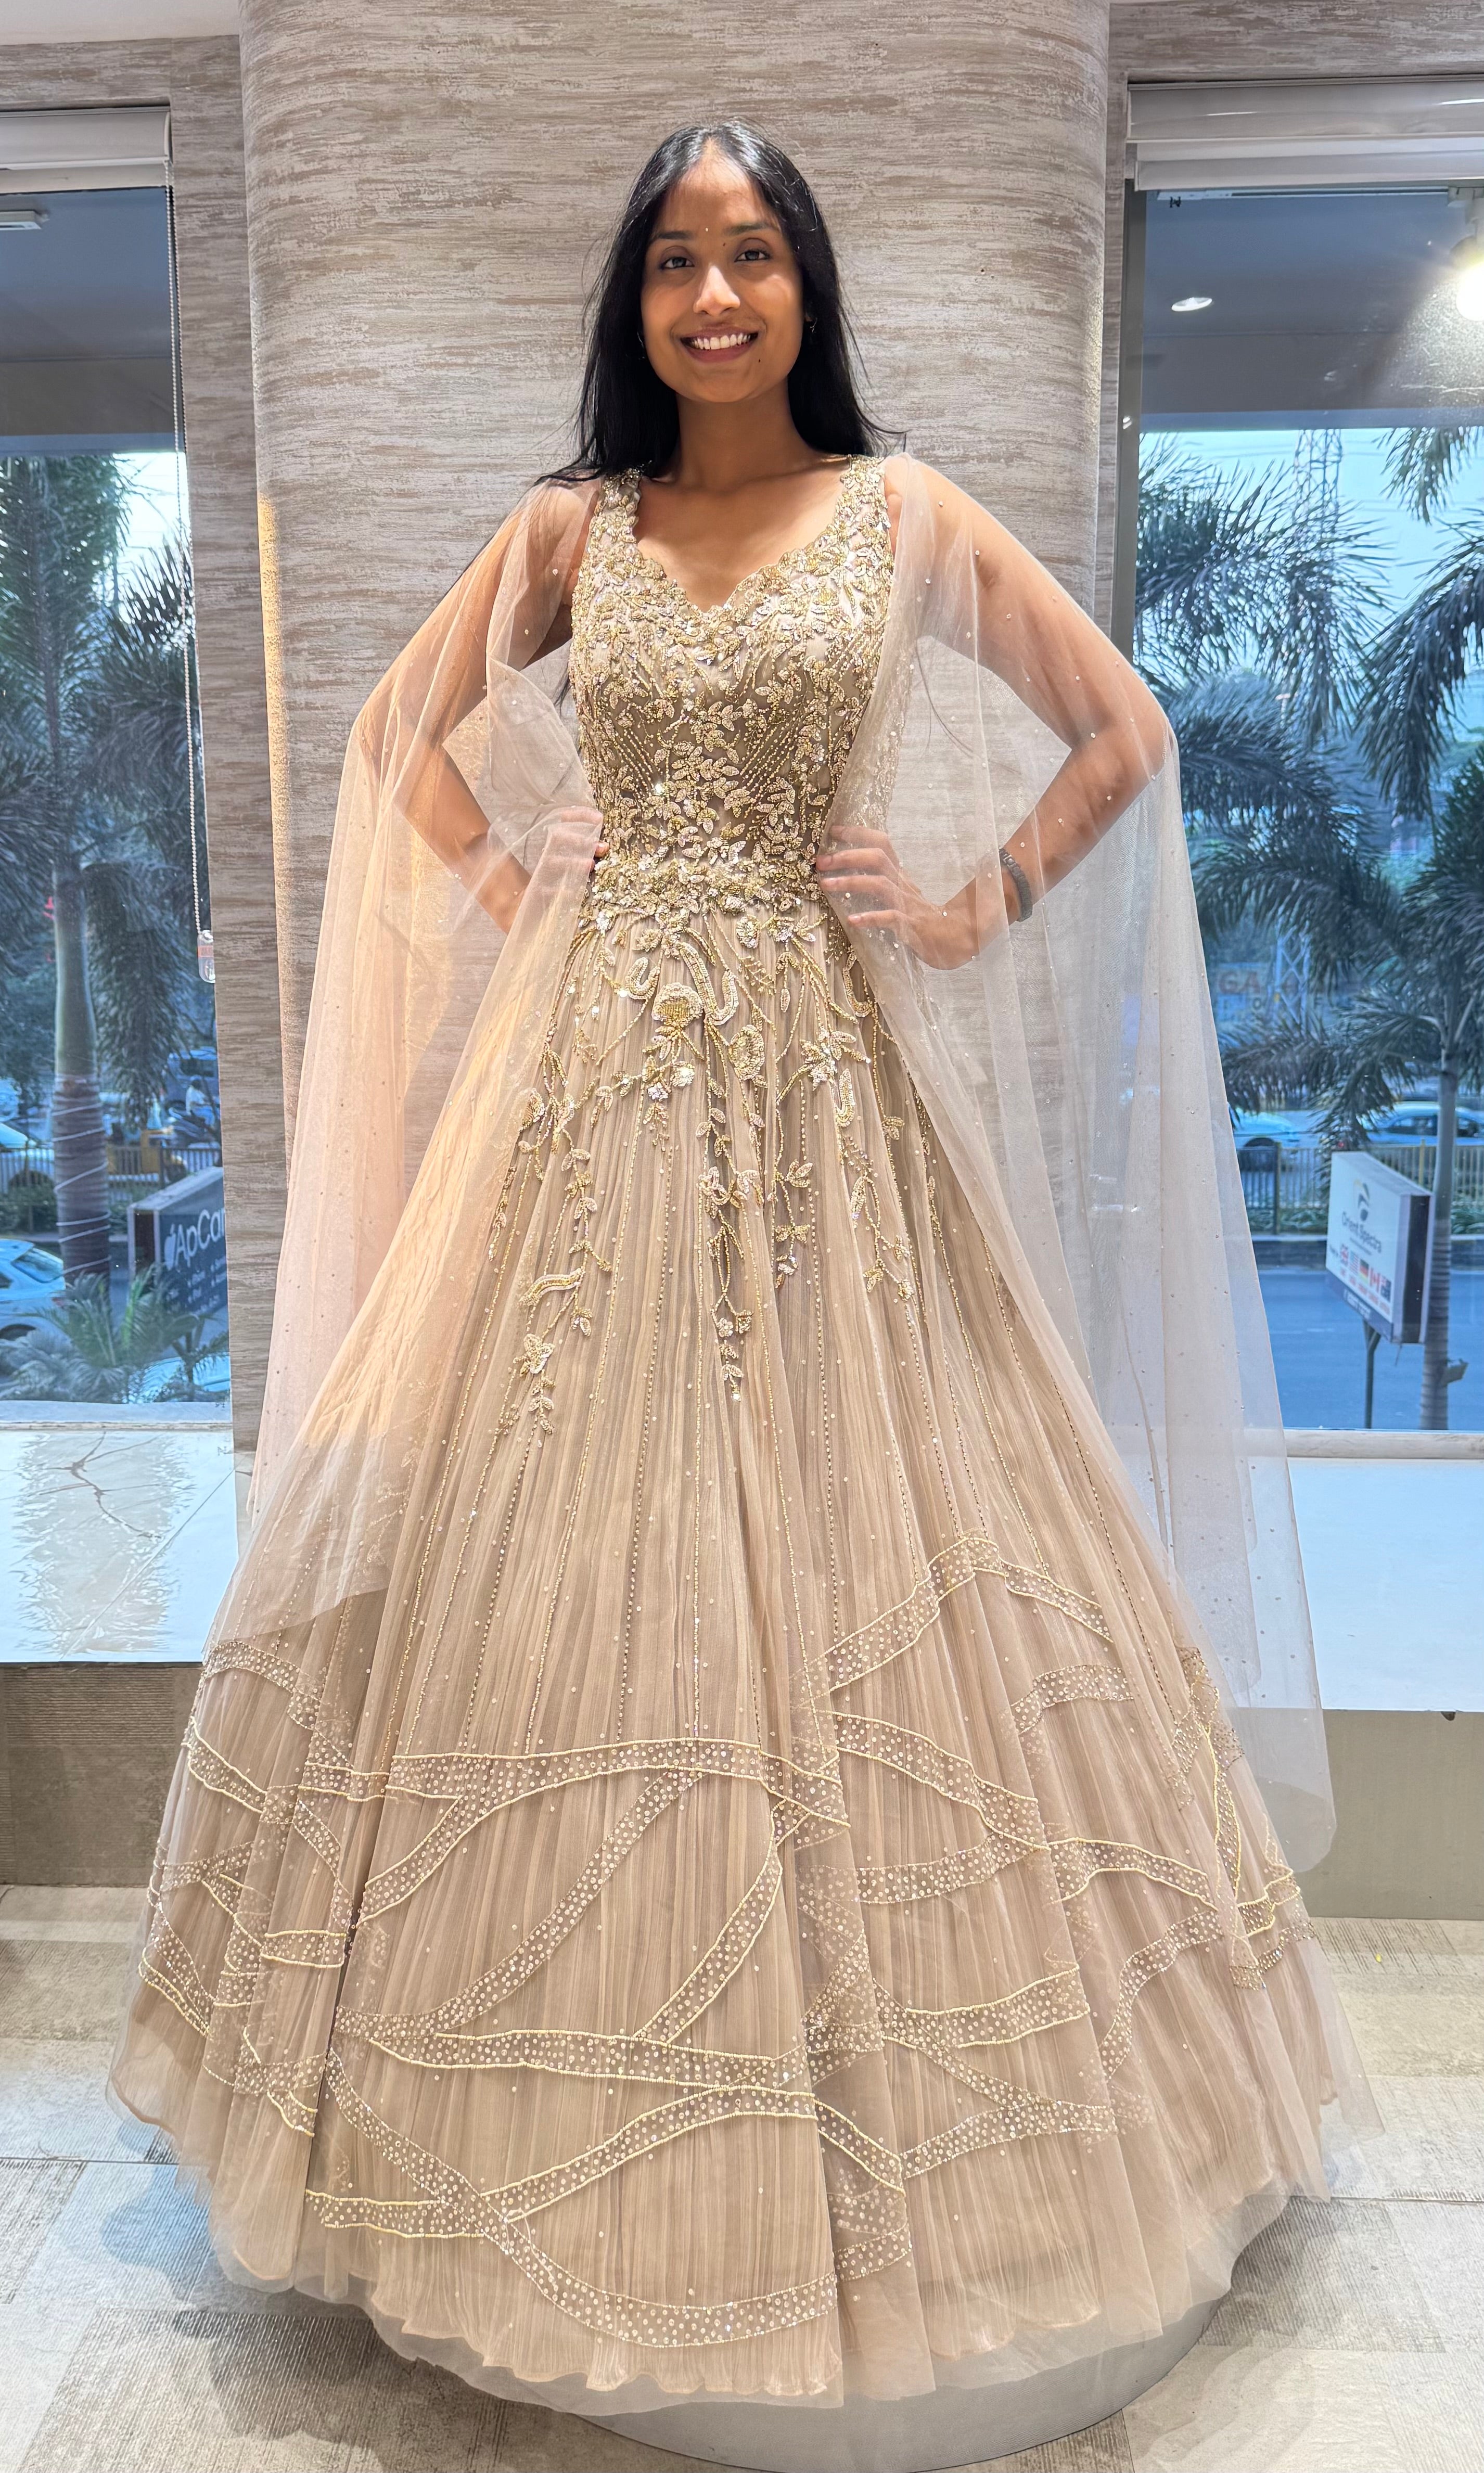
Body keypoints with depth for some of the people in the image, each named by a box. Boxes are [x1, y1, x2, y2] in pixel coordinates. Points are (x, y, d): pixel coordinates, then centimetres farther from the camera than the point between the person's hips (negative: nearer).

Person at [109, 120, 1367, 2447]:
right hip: (591, 1081, 2)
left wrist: (972, 912, 0)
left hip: (822, 1086, -1)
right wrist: (508, 883, 7)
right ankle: (560, 2106, 24)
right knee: (556, 1536, 2)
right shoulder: (568, 526, 11)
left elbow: (1125, 731, 9)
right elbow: (408, 732, 21)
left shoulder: (905, 514, 7)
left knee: (845, 1531, 2)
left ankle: (851, 2117, 24)